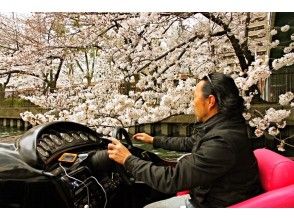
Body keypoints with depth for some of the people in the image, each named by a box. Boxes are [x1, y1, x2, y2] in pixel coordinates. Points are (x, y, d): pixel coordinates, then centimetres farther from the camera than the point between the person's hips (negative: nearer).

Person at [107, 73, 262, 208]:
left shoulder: (222, 141, -32)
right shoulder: (219, 126, 0)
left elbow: (171, 180, -29)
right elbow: (189, 143, 19)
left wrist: (128, 159, -17)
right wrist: (154, 140, 27)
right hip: (202, 197, 8)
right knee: (148, 206, 13)